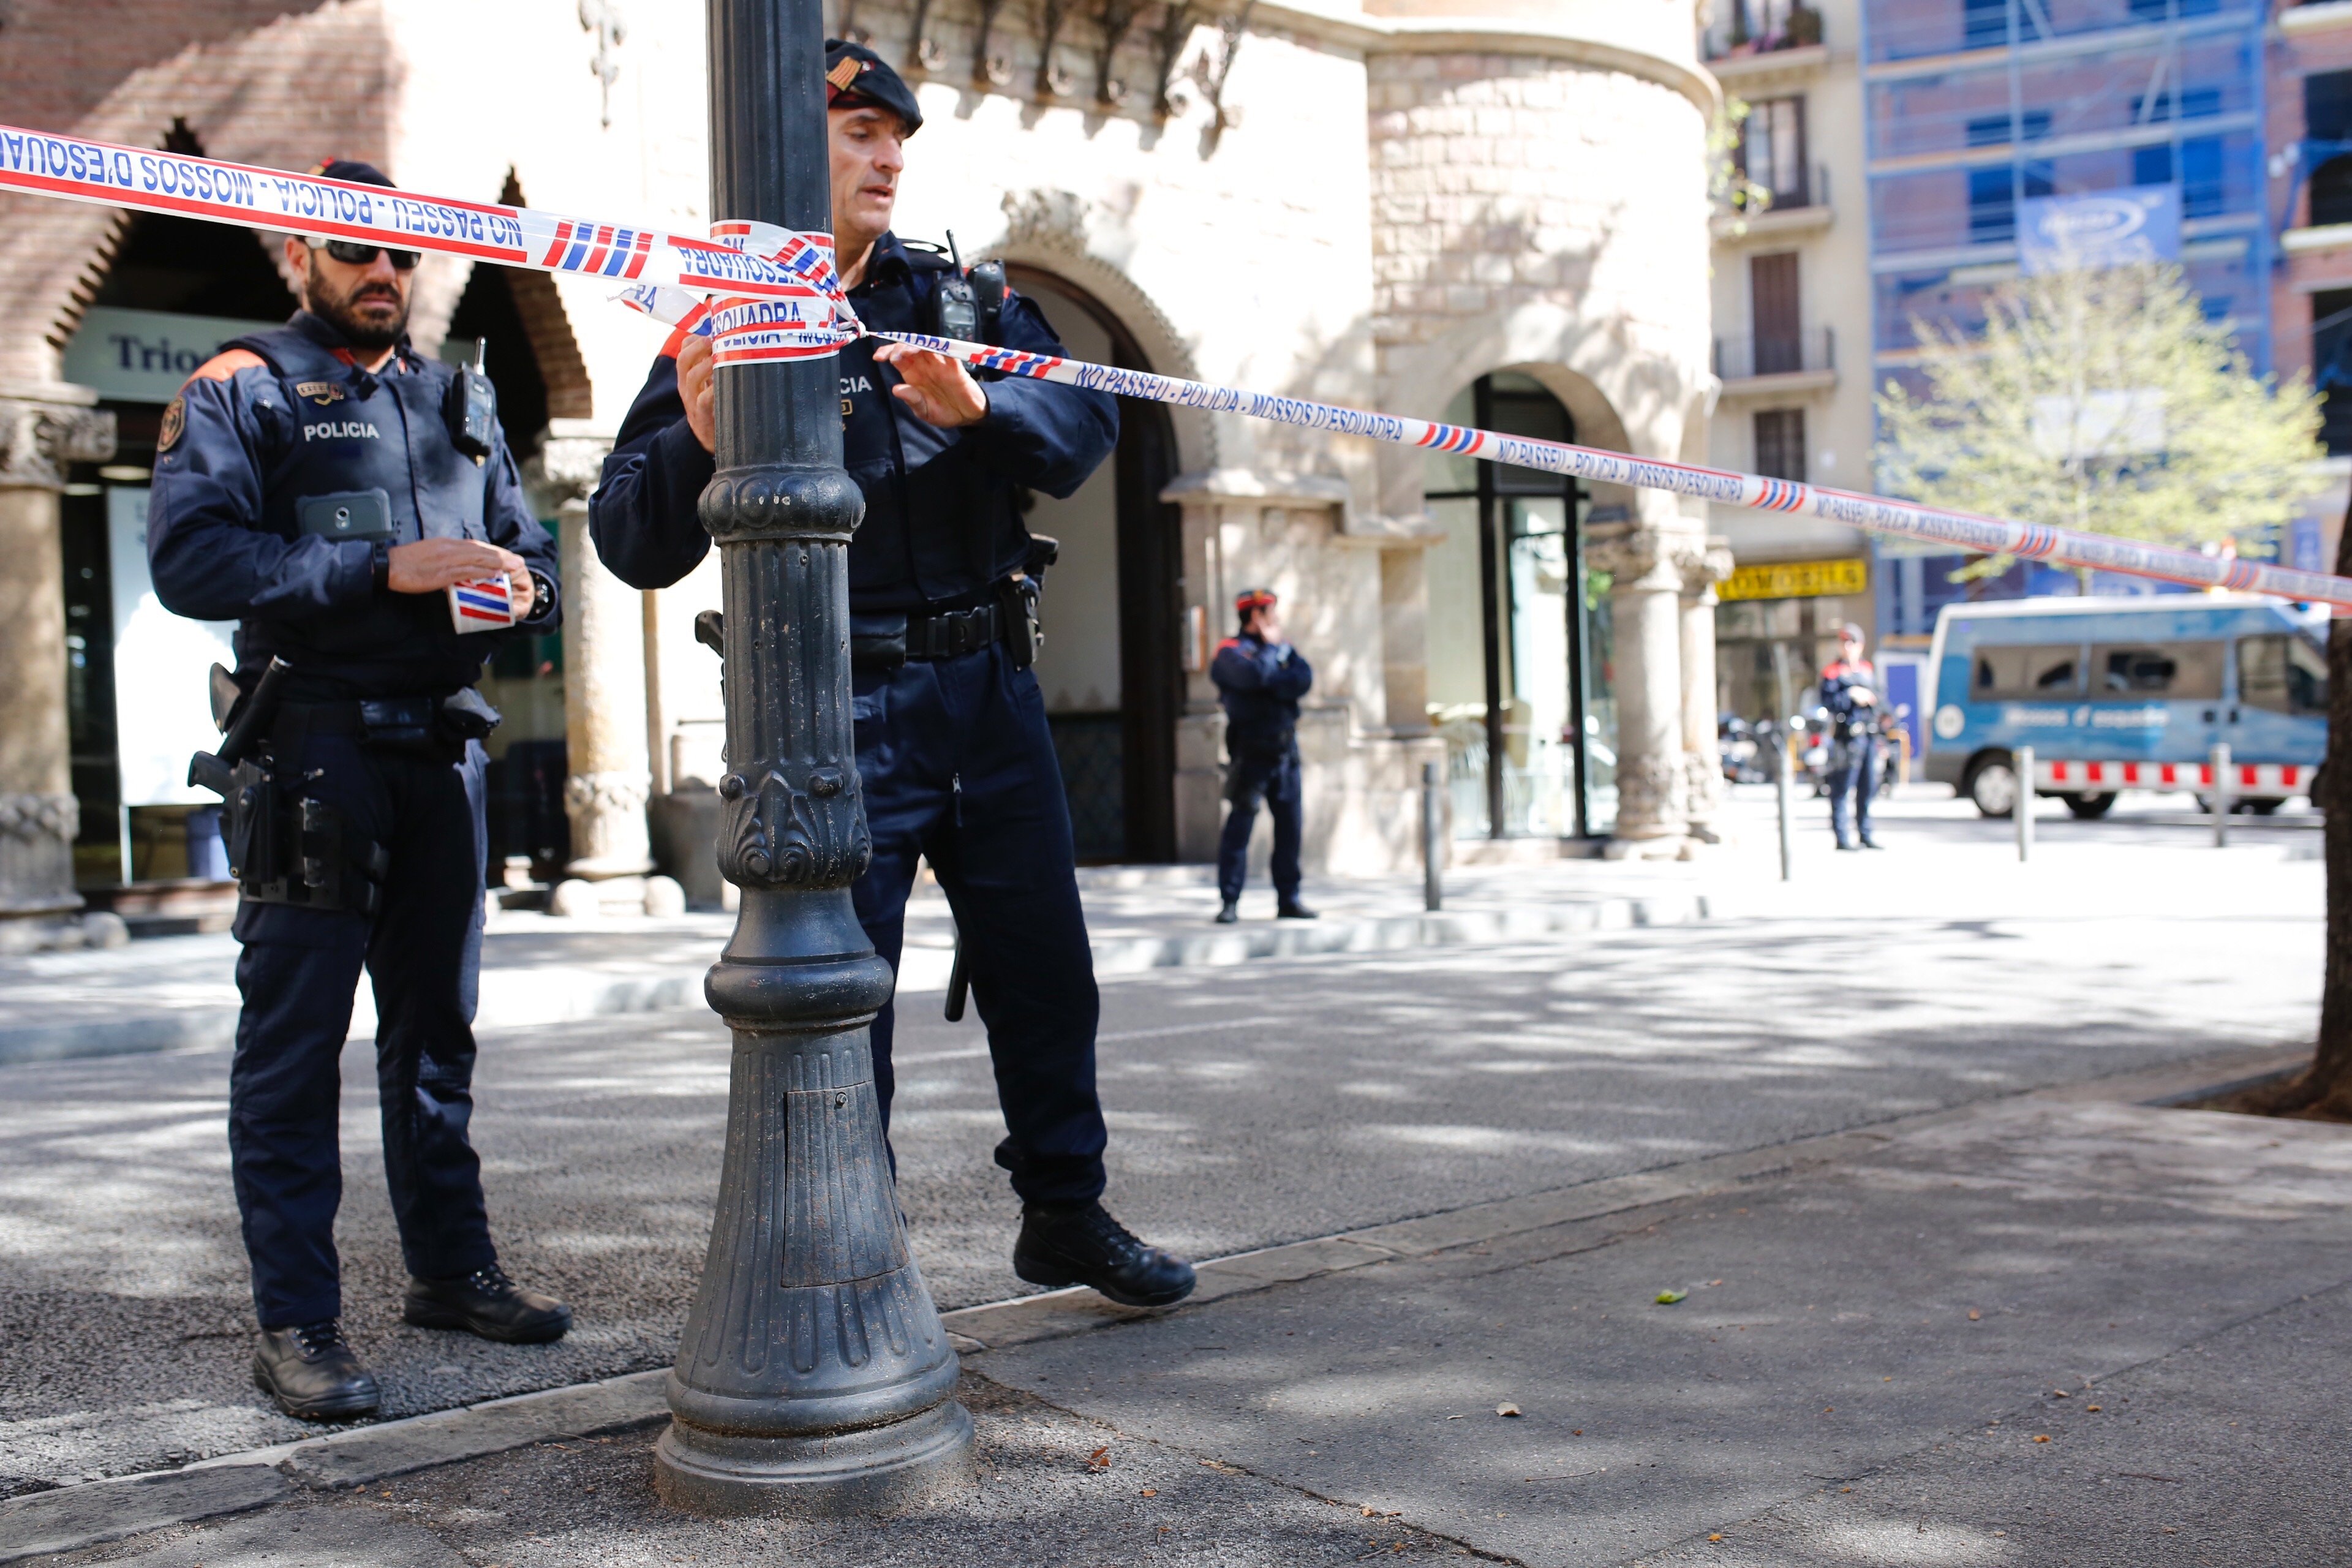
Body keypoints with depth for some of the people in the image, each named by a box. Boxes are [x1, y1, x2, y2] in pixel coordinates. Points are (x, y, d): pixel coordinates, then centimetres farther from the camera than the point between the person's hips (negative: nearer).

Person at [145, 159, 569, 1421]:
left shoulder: (458, 402, 19)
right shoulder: (242, 391, 0)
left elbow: (530, 549, 21)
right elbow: (188, 558, -14)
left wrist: (518, 589, -4)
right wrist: (384, 569, -20)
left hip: (442, 749, 6)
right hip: (315, 745, -6)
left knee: (437, 1023, 13)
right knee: (294, 1037, -3)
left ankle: (449, 1267, 25)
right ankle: (294, 1320, 2)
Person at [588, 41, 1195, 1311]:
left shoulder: (959, 297, 9)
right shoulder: (726, 332, -3)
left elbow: (1084, 420, -4)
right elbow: (632, 546, -8)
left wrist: (978, 409, -23)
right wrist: (698, 444, -28)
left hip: (990, 688, 5)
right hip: (840, 711, -4)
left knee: (1045, 968, 13)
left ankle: (1066, 1216, 31)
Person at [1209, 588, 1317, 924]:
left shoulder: (1280, 646, 16)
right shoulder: (1230, 651, -2)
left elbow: (1304, 678, 0)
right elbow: (1253, 676, -23)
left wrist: (1274, 683, -13)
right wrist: (1272, 647, -8)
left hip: (1286, 751, 6)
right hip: (1252, 751, -6)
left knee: (1289, 826, 6)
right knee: (1240, 824, -7)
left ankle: (1288, 900, 13)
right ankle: (1229, 902, -6)